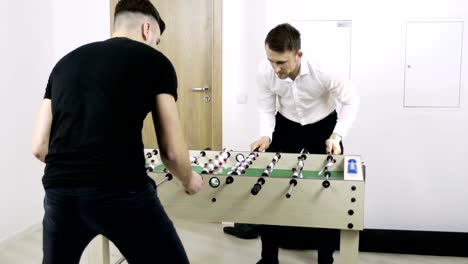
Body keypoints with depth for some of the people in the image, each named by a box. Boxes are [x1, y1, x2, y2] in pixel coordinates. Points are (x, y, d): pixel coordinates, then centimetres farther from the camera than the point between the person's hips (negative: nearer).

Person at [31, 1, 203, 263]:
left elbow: (39, 147, 16)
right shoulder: (155, 61, 7)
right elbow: (172, 151, 3)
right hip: (122, 192, -5)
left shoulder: (65, 62, 20)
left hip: (58, 192, 6)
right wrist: (189, 180, 24)